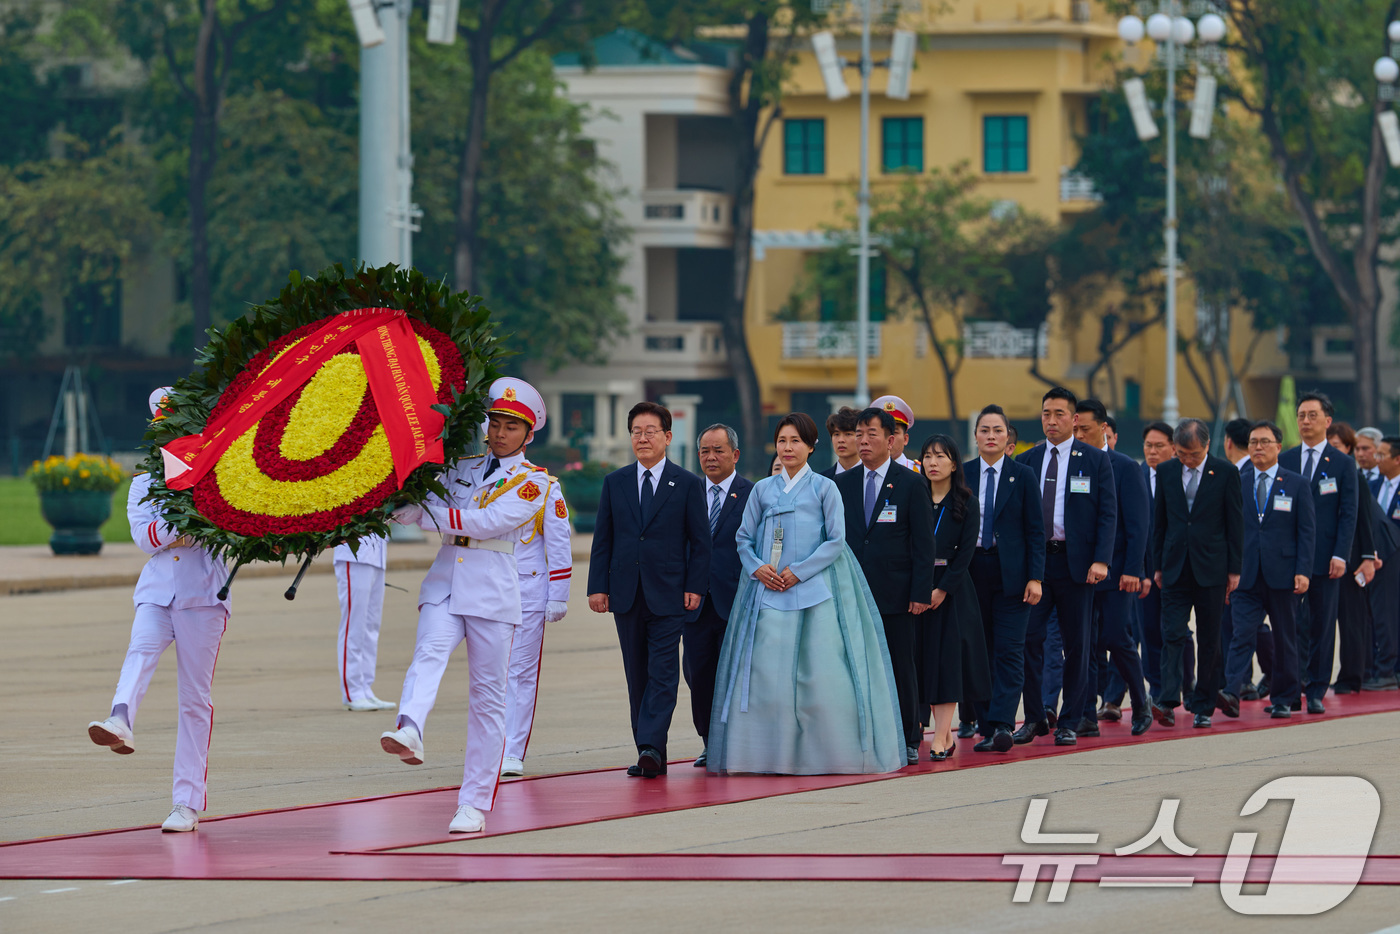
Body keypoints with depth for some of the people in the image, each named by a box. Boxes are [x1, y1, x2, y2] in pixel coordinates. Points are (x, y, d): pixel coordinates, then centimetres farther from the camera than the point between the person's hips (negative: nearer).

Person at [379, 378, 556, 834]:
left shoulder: (533, 480, 4)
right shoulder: (461, 468, 17)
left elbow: (492, 521, -10)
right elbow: (414, 507, 8)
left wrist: (431, 516, -11)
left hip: (492, 590, -2)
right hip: (445, 583, 2)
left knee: (488, 697, 0)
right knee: (428, 654, -28)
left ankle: (474, 805, 4)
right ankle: (409, 732, -55)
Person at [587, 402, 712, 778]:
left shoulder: (687, 484, 2)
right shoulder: (614, 483, 10)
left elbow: (700, 541, 2)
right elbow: (603, 539, 9)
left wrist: (695, 587, -7)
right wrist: (598, 586, 1)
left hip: (669, 595, -3)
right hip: (626, 593, 4)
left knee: (663, 674, -11)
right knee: (637, 676, 6)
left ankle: (651, 745, -18)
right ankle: (649, 756, 10)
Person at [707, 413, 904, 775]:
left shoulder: (824, 488, 4)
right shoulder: (762, 490, 13)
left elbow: (836, 541, -1)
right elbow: (743, 539, 14)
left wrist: (798, 572, -10)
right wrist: (757, 567, -6)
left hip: (814, 588, -3)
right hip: (769, 591, 3)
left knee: (819, 674, -8)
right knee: (765, 673, -5)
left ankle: (828, 752, -1)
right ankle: (772, 754, -1)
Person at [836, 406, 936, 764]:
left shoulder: (910, 484, 0)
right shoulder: (843, 484, 10)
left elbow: (923, 543, -2)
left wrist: (921, 593, -9)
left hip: (895, 594, -3)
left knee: (901, 666, 2)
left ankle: (908, 740, 9)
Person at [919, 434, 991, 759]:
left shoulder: (965, 503, 1)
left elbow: (966, 551, -6)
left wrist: (942, 589, -14)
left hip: (953, 588, -3)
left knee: (947, 656, -8)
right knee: (926, 657, 2)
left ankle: (940, 738, -12)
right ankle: (945, 733, 10)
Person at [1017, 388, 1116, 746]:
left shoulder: (1095, 460, 2)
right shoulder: (1026, 461, 10)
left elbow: (1107, 513, -1)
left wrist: (1100, 560, -12)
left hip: (1075, 562, -2)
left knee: (1076, 643, 2)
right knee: (1029, 638, -4)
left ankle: (1070, 722, 9)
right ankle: (1034, 719, 5)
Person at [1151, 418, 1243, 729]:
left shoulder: (1225, 472, -2)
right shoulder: (1166, 471, 6)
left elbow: (1236, 523, 1)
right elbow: (1159, 521, 12)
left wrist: (1234, 569, -2)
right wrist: (1158, 565, 9)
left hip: (1211, 569, -2)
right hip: (1175, 569, 2)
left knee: (1209, 641, 4)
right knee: (1173, 633, -11)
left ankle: (1203, 706, 10)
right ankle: (1168, 700, -20)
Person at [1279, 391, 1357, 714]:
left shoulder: (1343, 464, 4)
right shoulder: (1283, 461, 10)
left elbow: (1348, 514, 0)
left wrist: (1340, 555, -11)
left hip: (1323, 557, -2)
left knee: (1322, 626, 1)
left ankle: (1316, 692, 7)